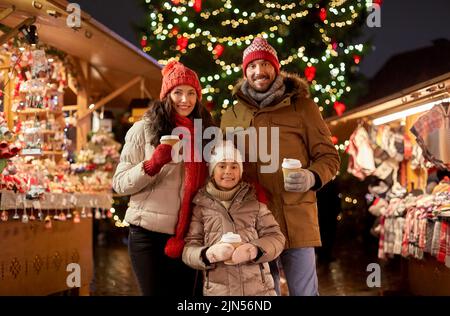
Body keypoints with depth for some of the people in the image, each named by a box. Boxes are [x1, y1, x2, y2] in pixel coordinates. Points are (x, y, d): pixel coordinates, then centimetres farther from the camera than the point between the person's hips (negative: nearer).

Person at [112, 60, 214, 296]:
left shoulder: (203, 133, 8)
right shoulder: (144, 129, -4)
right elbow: (120, 184, -5)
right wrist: (153, 164, -21)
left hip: (186, 237, 4)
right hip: (148, 234, -4)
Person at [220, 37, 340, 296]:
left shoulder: (302, 106, 5)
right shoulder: (232, 116, 12)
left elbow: (329, 156, 4)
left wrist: (312, 178, -17)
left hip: (296, 220, -2)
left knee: (304, 291, 2)